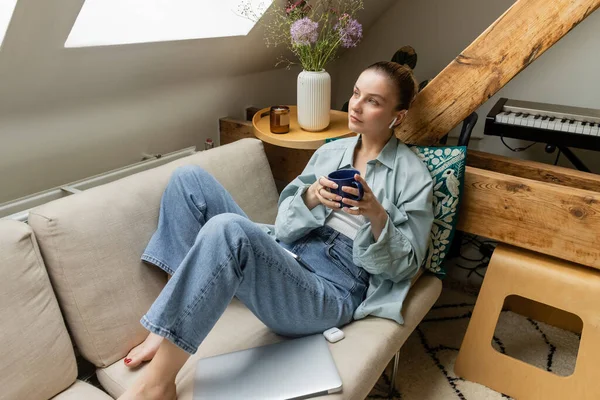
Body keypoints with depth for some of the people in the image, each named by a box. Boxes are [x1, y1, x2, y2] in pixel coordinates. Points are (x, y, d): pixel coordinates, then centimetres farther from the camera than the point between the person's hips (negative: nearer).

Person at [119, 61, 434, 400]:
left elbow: (403, 266, -2)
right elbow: (286, 224, 9)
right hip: (283, 256, 7)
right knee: (190, 178, -5)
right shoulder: (330, 151, 16)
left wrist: (377, 216, -20)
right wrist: (310, 197, -12)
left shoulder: (413, 175, 2)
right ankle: (170, 325, -10)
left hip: (332, 290, -6)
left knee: (228, 229, -35)